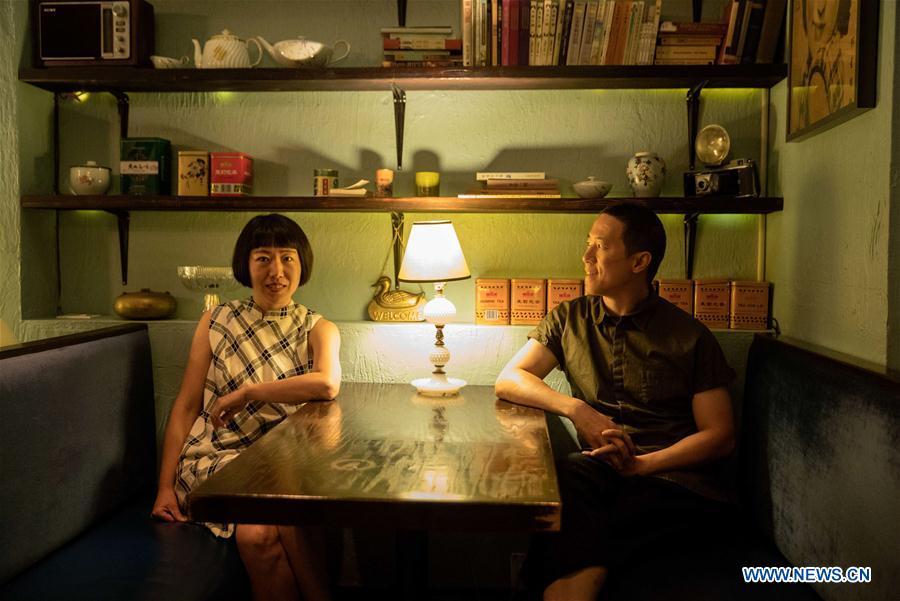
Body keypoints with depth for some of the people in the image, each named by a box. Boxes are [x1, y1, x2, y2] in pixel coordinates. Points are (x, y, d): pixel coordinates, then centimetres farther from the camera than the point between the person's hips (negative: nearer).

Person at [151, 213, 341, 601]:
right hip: (218, 455, 1)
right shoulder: (215, 323, 9)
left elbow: (327, 384, -17)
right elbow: (185, 406, 7)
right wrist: (165, 487, -1)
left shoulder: (317, 329, 6)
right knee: (256, 533, -29)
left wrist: (246, 393, -15)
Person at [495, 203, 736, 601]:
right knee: (567, 477, -36)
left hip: (672, 475, -2)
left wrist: (641, 464, -12)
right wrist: (575, 409, -10)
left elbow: (720, 435, 3)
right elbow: (509, 380, 8)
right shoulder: (570, 319, 15)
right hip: (598, 468, 3)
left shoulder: (689, 336, 6)